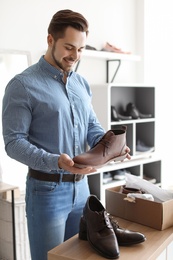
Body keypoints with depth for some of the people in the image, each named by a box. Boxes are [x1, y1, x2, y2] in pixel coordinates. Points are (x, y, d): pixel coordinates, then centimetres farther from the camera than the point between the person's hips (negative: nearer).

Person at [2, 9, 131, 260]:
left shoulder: (82, 84, 9)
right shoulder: (23, 85, -12)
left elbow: (93, 126, 12)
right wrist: (55, 161, -30)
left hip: (81, 186, 6)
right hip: (47, 189, -6)